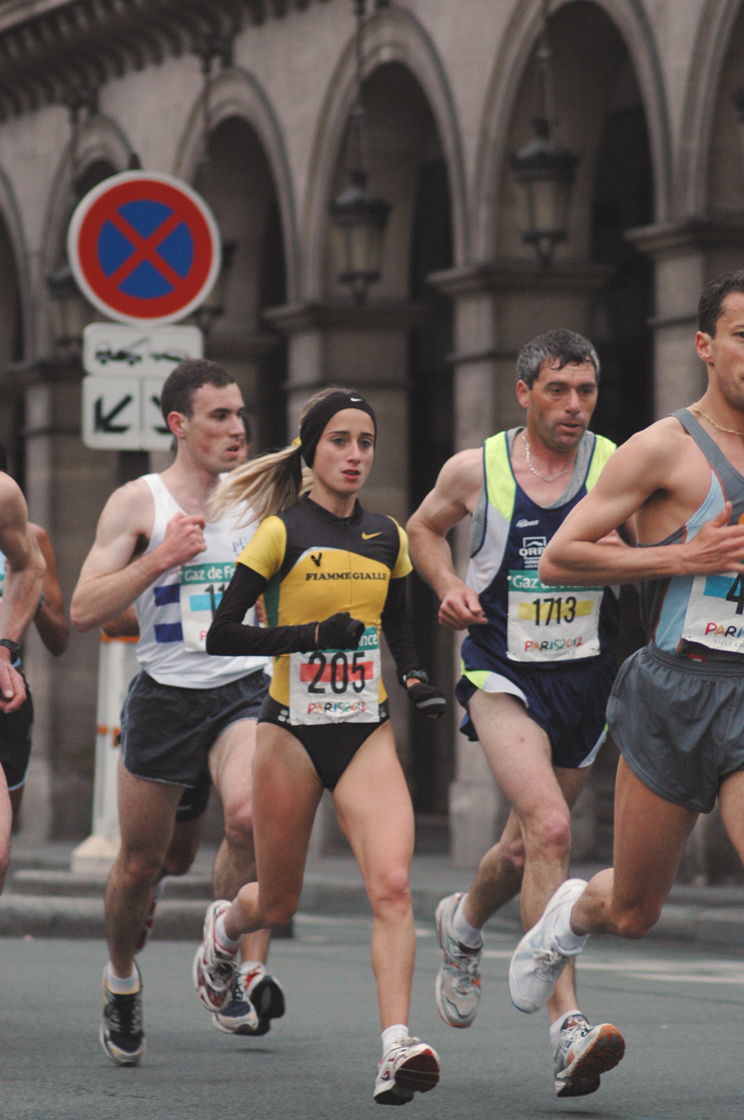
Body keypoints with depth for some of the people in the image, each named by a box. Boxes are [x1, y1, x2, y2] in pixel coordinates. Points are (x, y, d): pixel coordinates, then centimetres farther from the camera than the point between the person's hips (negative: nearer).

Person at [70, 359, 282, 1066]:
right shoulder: (139, 502, -3)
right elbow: (83, 611, -10)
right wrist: (160, 558, -19)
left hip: (245, 688, 1)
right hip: (165, 695, -1)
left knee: (248, 815, -28)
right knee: (142, 861, 9)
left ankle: (243, 973, -18)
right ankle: (121, 979, 37)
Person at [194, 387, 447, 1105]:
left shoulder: (386, 535, 8)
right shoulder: (282, 532, -7)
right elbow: (220, 635, -10)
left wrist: (415, 681, 7)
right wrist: (312, 634, -20)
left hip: (366, 731, 3)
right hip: (292, 730, -3)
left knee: (392, 885, -19)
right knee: (277, 904, 11)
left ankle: (397, 1048, -25)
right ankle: (222, 929, 48)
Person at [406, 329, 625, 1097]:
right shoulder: (475, 471, -3)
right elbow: (424, 527, 17)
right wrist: (449, 587, -1)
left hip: (586, 680, 3)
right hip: (503, 674, -3)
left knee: (526, 847, 17)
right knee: (550, 828, -23)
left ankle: (464, 923, 53)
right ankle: (567, 1027, -26)